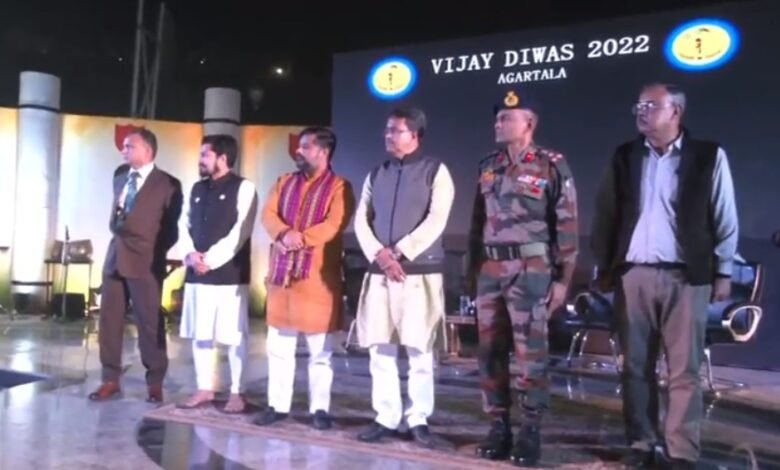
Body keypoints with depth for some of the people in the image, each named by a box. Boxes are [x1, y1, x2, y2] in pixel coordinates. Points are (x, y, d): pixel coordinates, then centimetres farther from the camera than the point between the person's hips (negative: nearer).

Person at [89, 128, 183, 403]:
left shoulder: (168, 184, -3)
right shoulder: (119, 179, 18)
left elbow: (171, 229, -1)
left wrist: (155, 252, -6)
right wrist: (116, 224, 9)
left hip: (145, 262, -6)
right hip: (115, 257, 6)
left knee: (150, 323, 0)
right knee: (109, 321, 7)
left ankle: (155, 383, 11)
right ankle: (111, 380, 17)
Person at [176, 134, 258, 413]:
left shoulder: (243, 188, -5)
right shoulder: (197, 189, 16)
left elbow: (240, 232, -13)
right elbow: (185, 225, 13)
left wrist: (211, 259, -15)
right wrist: (191, 254, -6)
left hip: (230, 273, -6)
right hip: (197, 273, 7)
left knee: (234, 336, 0)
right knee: (199, 334, 11)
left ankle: (236, 393, 10)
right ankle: (205, 389, 23)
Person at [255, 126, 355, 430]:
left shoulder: (339, 187, -2)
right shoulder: (285, 182, 15)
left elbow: (334, 225, -15)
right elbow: (269, 215, 3)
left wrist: (300, 239, -20)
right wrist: (284, 234, -17)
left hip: (318, 275, -5)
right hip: (282, 271, 5)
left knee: (320, 350, 3)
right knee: (278, 345, 10)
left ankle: (319, 408, 13)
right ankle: (278, 405, 20)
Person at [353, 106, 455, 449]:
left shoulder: (435, 171, 2)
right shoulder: (376, 174, 16)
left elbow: (436, 221, -9)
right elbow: (361, 219, 8)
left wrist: (398, 252, -12)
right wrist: (379, 255, -9)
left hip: (420, 273, -4)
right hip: (379, 273, 5)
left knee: (419, 350, 0)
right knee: (380, 348, 6)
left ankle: (418, 420, 11)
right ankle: (386, 417, 15)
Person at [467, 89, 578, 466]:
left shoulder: (552, 165, -3)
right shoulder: (489, 166, 13)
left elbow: (567, 226, -4)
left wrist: (563, 278, -7)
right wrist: (471, 270, 15)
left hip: (531, 269, -5)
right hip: (490, 269, 6)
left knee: (531, 352, -1)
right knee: (490, 351, 8)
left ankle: (530, 431, 10)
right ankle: (499, 426, 20)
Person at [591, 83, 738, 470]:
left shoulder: (708, 156, 1)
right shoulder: (624, 156, 8)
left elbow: (724, 219, 3)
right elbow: (606, 215, 9)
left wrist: (722, 271, 0)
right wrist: (603, 267, 6)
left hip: (686, 276, -2)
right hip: (633, 274, 3)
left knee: (684, 370, 2)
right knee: (635, 367, 7)